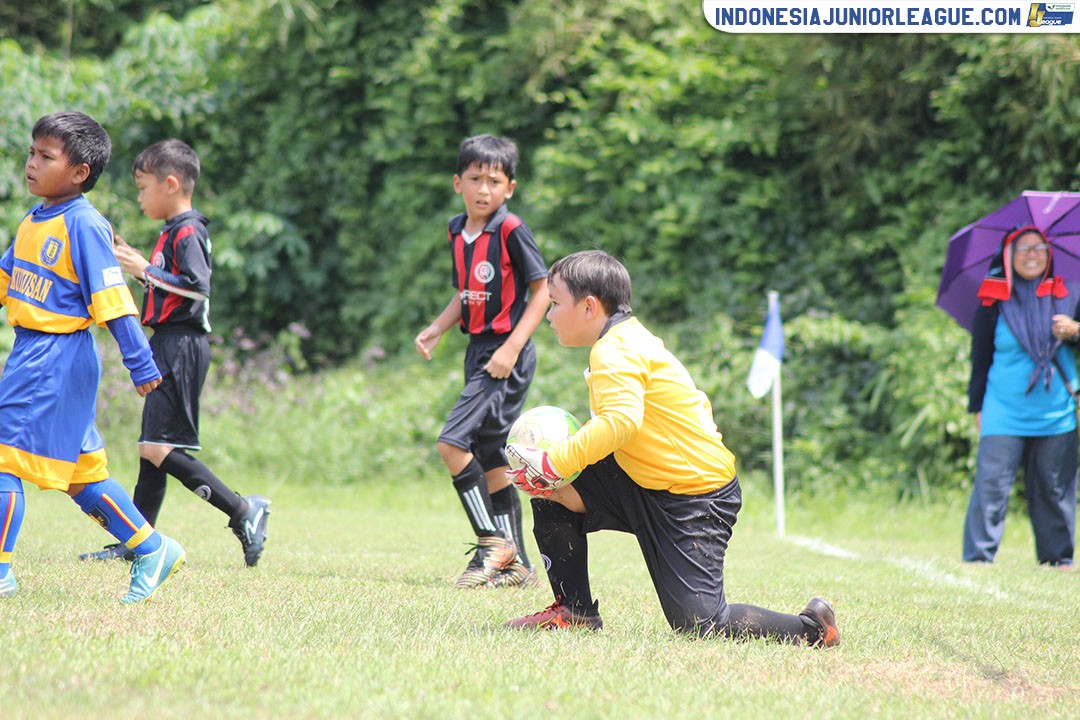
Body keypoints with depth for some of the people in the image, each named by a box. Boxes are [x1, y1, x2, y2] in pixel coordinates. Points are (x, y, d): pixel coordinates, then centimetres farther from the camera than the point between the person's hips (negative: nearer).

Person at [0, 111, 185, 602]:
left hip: (57, 357, -9)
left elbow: (111, 298, -16)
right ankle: (151, 549, 19)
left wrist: (140, 363, -17)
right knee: (80, 471, 12)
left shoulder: (83, 225, -13)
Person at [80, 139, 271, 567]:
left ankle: (242, 511, -15)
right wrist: (136, 263, 20)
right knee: (152, 448, 11)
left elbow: (198, 286, -23)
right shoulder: (174, 232, 17)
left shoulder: (187, 232, -13)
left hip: (181, 347, -10)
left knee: (158, 448, -15)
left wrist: (145, 271, -18)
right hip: (168, 346, 10)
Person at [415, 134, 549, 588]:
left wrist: (512, 348, -17)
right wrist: (436, 329, 6)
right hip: (478, 350, 8)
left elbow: (543, 290, -11)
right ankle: (517, 564, 15)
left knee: (453, 442, -18)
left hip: (507, 355, -8)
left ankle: (492, 541, -8)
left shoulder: (511, 231, -12)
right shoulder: (457, 231, 11)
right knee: (489, 459, 9)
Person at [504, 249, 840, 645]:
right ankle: (574, 612, 16)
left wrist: (553, 464, -31)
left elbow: (620, 422, -35)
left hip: (695, 500, -10)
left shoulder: (614, 352, -18)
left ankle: (811, 628, 1)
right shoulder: (630, 339, 13)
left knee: (700, 623, -15)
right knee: (553, 497, 4)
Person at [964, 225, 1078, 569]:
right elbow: (980, 357, 8)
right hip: (1004, 412, -2)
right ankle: (978, 556, -5)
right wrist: (977, 407, 8)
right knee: (991, 485, -9)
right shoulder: (994, 301, 4)